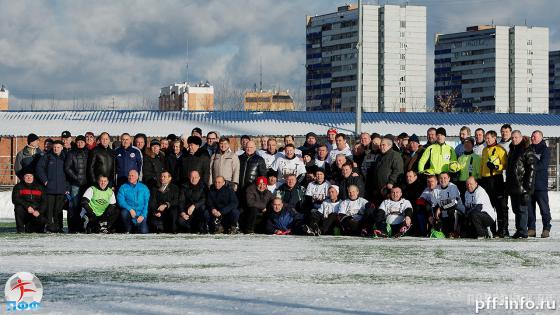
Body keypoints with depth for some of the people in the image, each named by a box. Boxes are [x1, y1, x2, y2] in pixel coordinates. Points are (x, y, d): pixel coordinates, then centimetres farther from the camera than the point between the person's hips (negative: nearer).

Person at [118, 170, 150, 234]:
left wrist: (143, 215, -10)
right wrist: (130, 209, -21)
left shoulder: (144, 188, 9)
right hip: (129, 212, 1)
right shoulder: (123, 187, 6)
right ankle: (128, 230, -7)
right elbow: (120, 201, -6)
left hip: (141, 214, -1)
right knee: (124, 212, -35)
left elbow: (147, 203, 3)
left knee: (143, 232, -23)